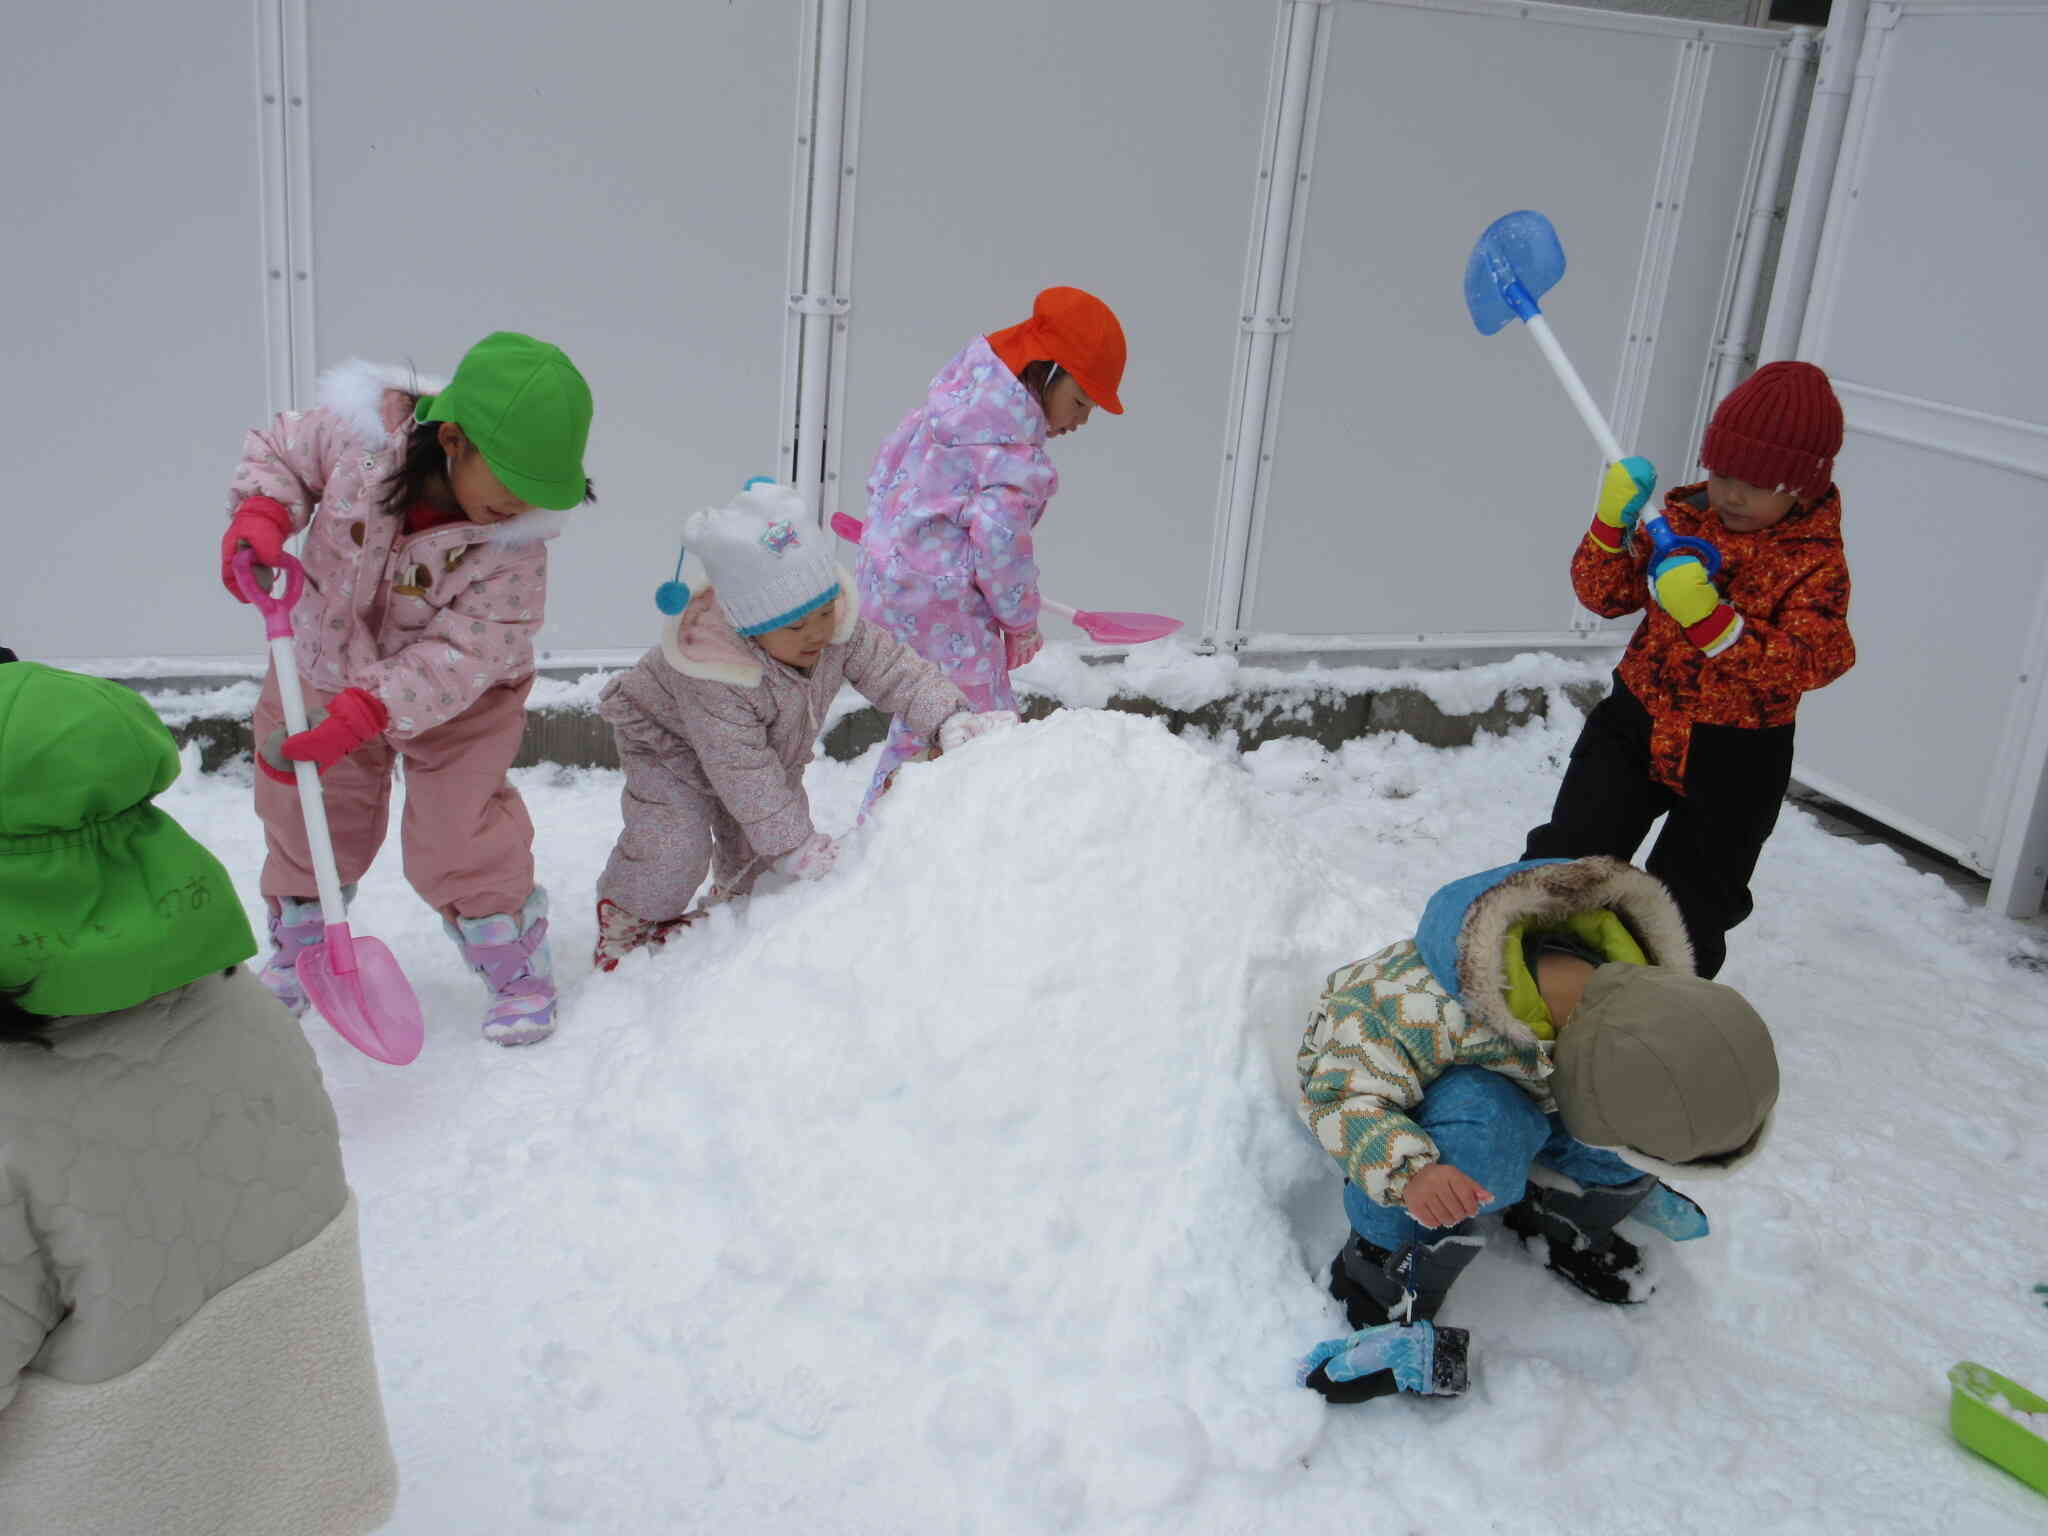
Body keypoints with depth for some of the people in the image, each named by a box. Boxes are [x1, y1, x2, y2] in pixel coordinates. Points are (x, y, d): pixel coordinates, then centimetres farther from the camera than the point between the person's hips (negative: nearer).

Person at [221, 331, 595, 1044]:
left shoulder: (514, 540, -30)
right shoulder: (356, 431, -27)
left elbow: (462, 653, -33)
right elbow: (277, 451, -6)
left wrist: (361, 714, -40)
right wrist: (260, 512, -27)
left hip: (456, 693, -2)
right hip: (324, 668, 3)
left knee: (455, 835, -7)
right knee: (309, 824, 16)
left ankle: (517, 972, 17)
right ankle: (293, 959, 42)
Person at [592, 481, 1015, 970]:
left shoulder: (836, 624, -27)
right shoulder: (715, 681, -45)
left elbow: (891, 668, -16)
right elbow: (744, 773, -40)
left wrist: (950, 716, -29)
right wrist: (794, 845, -37)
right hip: (669, 744, -7)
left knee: (777, 824, 10)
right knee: (676, 843, -19)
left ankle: (740, 895, 40)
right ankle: (628, 917, 8)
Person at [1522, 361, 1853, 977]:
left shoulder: (1816, 563, -13)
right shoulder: (1681, 519, -2)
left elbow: (1806, 662, -26)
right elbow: (1604, 594, 0)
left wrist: (1708, 617, -38)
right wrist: (1614, 524, -18)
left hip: (1735, 757, -2)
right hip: (1637, 720, 3)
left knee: (1695, 899, 12)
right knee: (1570, 851, -2)